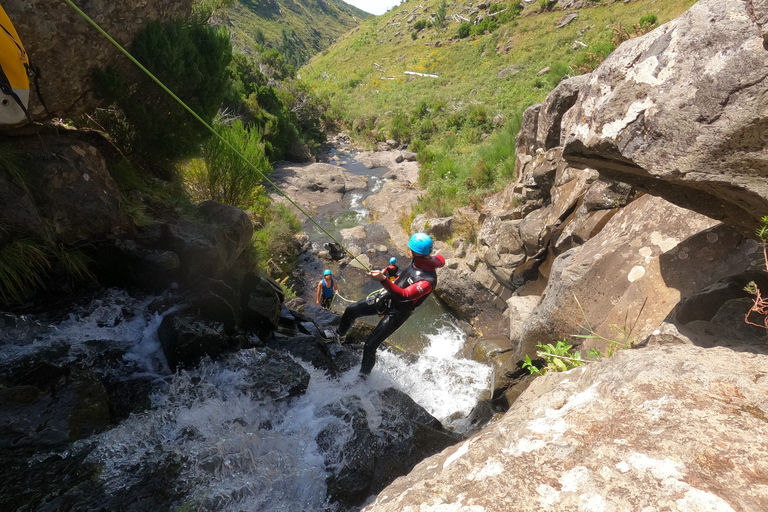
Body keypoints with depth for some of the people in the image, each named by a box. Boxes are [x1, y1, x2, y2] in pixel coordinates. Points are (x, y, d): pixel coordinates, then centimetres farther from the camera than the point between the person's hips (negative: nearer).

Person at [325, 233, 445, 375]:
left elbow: (403, 295, -41)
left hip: (397, 312, -8)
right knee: (350, 310, 15)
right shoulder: (424, 260, -11)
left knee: (370, 345, -5)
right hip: (385, 296, 8)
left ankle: (364, 374, 26)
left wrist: (383, 279, -53)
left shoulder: (427, 281, -34)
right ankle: (339, 333, 48)